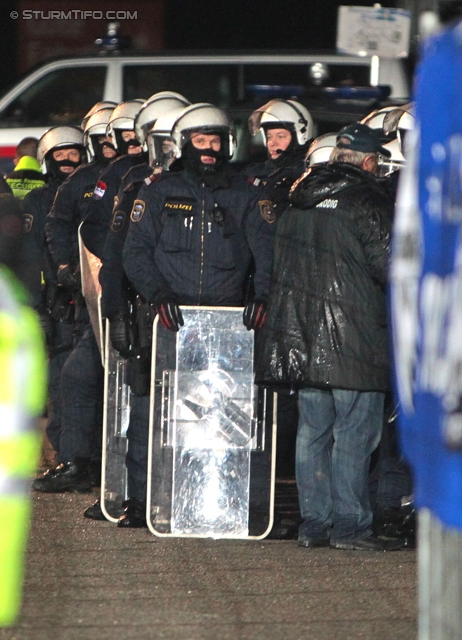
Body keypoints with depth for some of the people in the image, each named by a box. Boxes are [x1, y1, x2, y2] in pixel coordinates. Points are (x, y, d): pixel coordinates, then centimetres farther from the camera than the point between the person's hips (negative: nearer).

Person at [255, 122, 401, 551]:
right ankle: (349, 526, -4)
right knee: (354, 433, -3)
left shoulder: (299, 200, 13)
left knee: (313, 431, 11)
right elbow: (388, 268, -10)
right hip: (350, 335, -7)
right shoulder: (368, 203, -9)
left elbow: (281, 265, 19)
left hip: (301, 335, 7)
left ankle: (314, 523, 12)